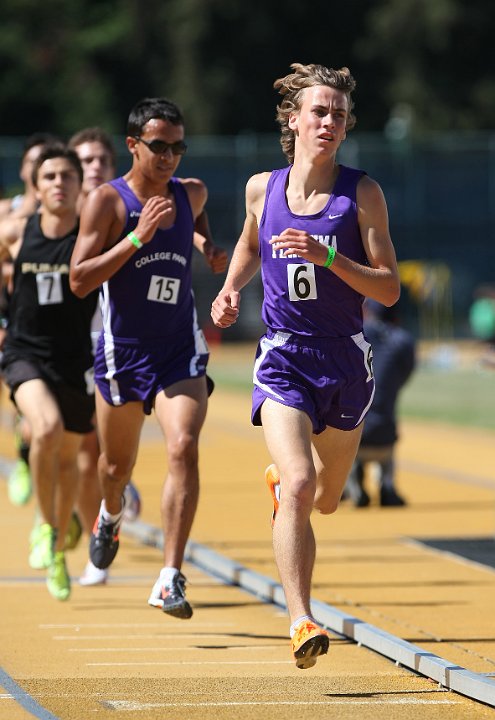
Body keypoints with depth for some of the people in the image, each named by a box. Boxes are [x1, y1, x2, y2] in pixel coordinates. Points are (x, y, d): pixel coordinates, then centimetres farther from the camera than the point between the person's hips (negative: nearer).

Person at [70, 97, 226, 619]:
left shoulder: (192, 194, 3)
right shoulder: (107, 200, -10)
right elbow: (79, 280, -19)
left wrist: (209, 249, 11)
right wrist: (137, 237, -26)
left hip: (181, 352, 1)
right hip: (123, 351, -1)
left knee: (184, 448, -21)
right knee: (118, 463, 16)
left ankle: (170, 579, -22)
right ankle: (110, 516, 54)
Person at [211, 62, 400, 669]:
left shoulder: (362, 194, -6)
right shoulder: (262, 188, 1)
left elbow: (389, 289, -9)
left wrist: (328, 257, -22)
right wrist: (230, 290, 6)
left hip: (345, 357, 1)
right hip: (283, 356, -1)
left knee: (325, 500, 19)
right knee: (299, 487, -22)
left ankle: (279, 477, 55)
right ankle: (301, 623, -23)